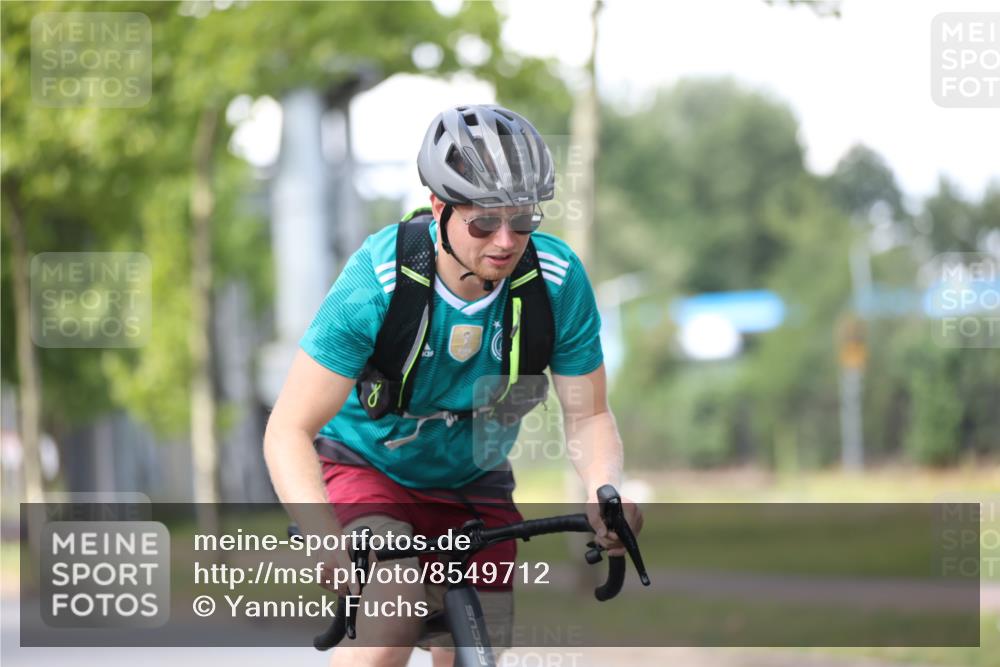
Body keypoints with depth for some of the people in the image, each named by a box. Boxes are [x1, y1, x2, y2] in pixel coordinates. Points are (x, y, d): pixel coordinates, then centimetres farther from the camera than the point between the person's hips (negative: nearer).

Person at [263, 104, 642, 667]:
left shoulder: (558, 280, -21)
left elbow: (588, 415, -11)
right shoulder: (376, 283, -30)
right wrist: (327, 537, -46)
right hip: (367, 467, -4)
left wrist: (605, 488, -34)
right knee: (396, 620, -30)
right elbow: (288, 432, -28)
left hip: (473, 482, 4)